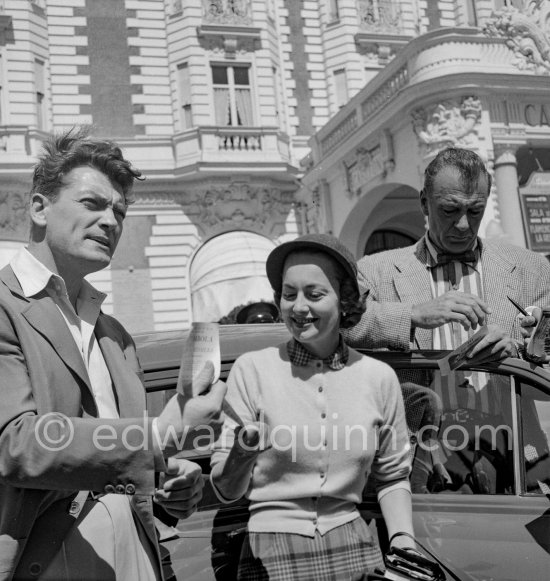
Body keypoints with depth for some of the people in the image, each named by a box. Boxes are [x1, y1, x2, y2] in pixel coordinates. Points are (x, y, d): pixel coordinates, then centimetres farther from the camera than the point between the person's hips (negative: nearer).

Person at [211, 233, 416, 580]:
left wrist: (403, 538, -2)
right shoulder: (253, 369, -9)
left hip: (354, 549, 2)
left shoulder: (379, 377, -2)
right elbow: (226, 491, -7)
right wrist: (243, 453, -26)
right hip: (271, 553, -1)